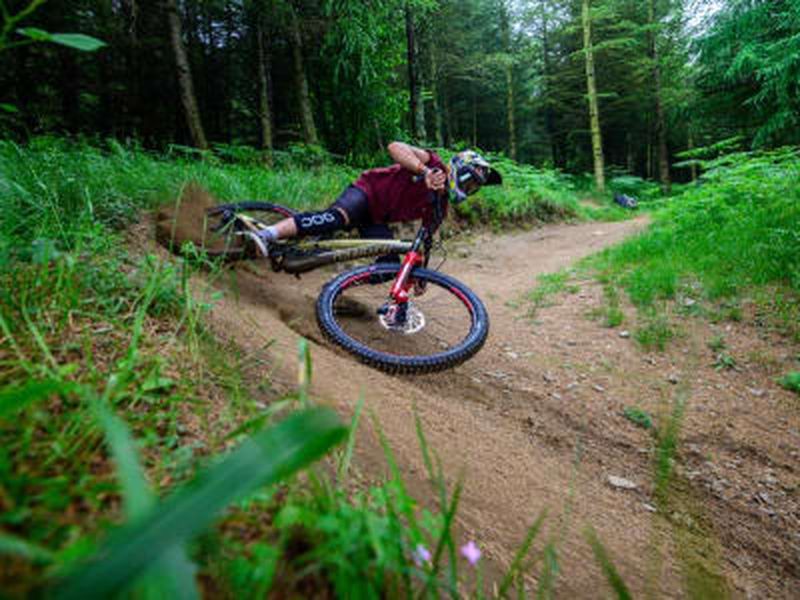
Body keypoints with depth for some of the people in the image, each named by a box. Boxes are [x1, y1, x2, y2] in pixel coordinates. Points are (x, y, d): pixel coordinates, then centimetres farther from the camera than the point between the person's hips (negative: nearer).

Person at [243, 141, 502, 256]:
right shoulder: (434, 163, -10)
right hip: (367, 190, -8)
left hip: (375, 220, 8)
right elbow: (394, 147, -26)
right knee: (336, 218, -37)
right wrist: (424, 171, -39)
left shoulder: (440, 207, 9)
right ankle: (266, 235, -44)